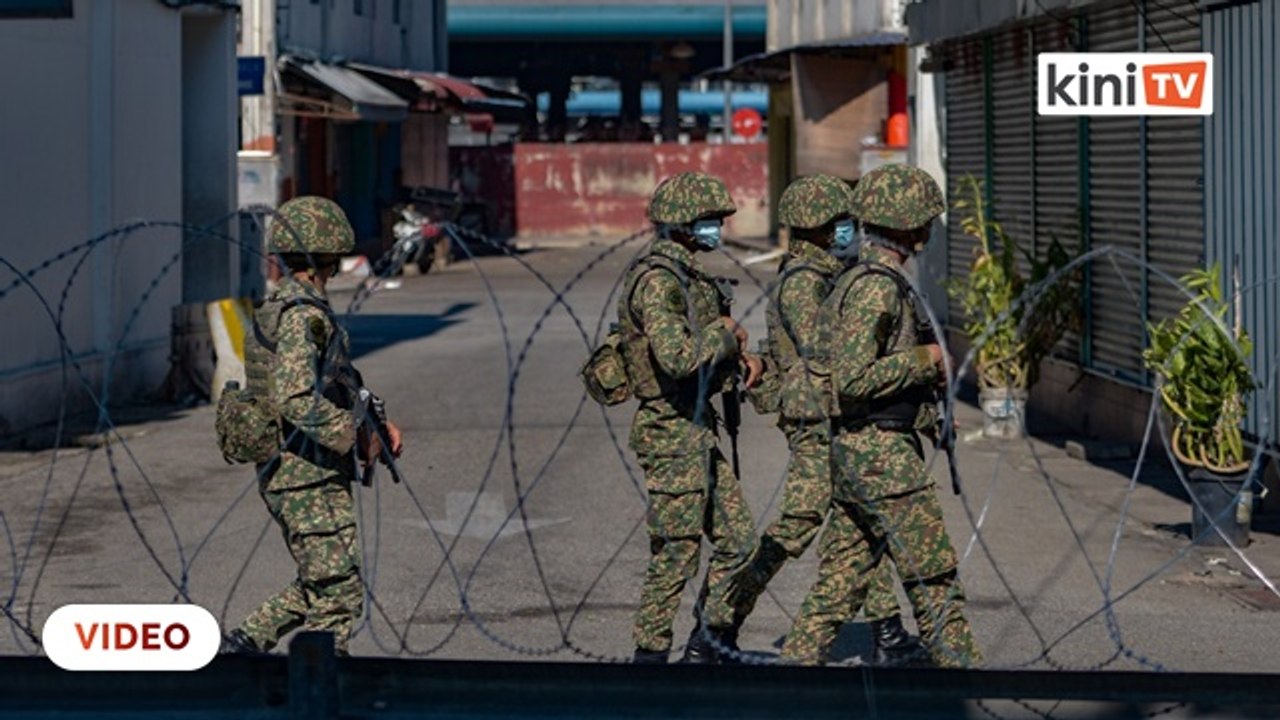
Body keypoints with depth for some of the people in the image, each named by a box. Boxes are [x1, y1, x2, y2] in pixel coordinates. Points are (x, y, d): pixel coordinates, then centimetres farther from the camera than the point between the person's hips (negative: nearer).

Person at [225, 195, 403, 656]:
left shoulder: (277, 308, 14)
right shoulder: (302, 315, -17)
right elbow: (296, 398, -28)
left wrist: (370, 426, 9)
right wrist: (356, 436, -19)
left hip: (284, 476, 10)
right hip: (311, 478, -10)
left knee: (318, 586, 20)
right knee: (339, 596, -4)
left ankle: (242, 645, 21)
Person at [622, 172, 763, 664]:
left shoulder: (686, 275, 14)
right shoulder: (657, 280, -17)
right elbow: (677, 356, -31)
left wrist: (739, 356, 4)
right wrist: (722, 333, -15)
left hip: (697, 432, 10)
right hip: (672, 433, -10)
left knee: (737, 539, 13)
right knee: (676, 553, -2)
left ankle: (708, 646, 21)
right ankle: (650, 653, 8)